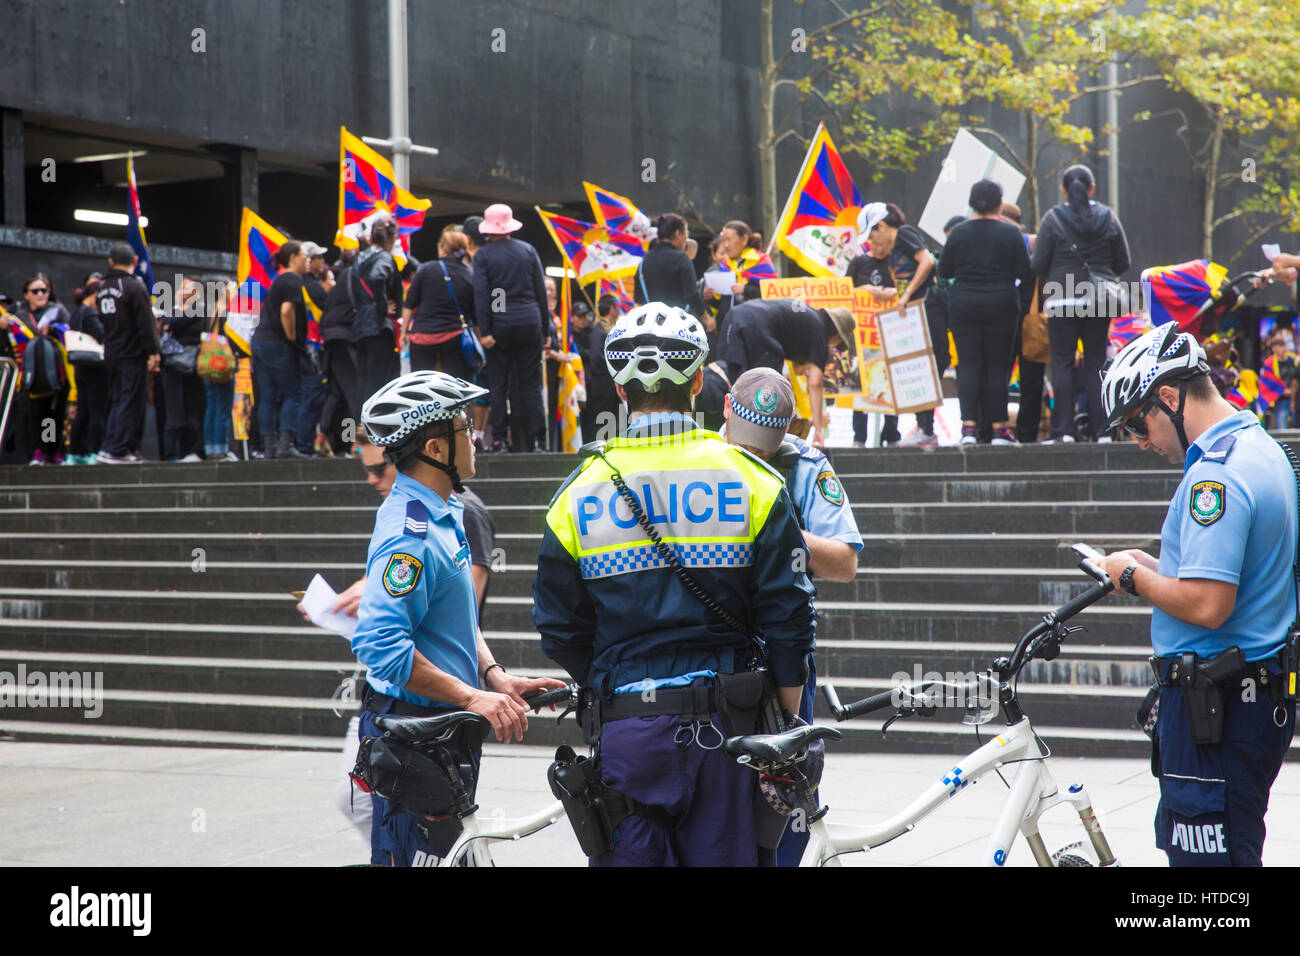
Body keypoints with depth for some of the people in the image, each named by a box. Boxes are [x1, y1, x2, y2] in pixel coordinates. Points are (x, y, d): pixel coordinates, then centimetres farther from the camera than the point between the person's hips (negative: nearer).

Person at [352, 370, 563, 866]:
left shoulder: (445, 513, 12)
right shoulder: (409, 532, -22)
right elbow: (381, 643, -30)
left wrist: (495, 676, 5)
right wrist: (472, 697, -26)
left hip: (446, 724, 10)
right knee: (410, 855, -4)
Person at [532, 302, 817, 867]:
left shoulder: (580, 494, 0)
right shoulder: (752, 481, -3)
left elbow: (560, 633, 4)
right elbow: (787, 614, -3)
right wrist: (789, 727, 7)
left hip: (624, 732, 1)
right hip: (724, 730, 0)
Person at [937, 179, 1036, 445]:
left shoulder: (958, 232, 1)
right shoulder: (1010, 233, -2)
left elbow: (944, 271, 5)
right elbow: (1025, 273, -3)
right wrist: (1023, 306, 7)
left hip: (962, 304, 1)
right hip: (1001, 304, -1)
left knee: (968, 365, 2)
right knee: (998, 366, 4)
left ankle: (969, 425, -7)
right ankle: (998, 428, 4)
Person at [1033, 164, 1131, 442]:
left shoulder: (1053, 219, -5)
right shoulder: (1108, 218, 3)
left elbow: (1038, 265, -6)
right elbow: (1122, 264, 8)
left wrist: (1047, 284, 14)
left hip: (1062, 301, -3)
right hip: (1099, 301, 3)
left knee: (1062, 362, 2)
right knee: (1096, 362, 8)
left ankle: (1063, 429, -4)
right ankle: (1100, 428, 5)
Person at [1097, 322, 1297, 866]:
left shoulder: (1215, 474, -20)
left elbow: (1208, 605, -27)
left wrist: (1134, 576, -10)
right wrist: (1157, 570, 12)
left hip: (1213, 706, -11)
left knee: (1207, 858, -5)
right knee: (1184, 841, 18)